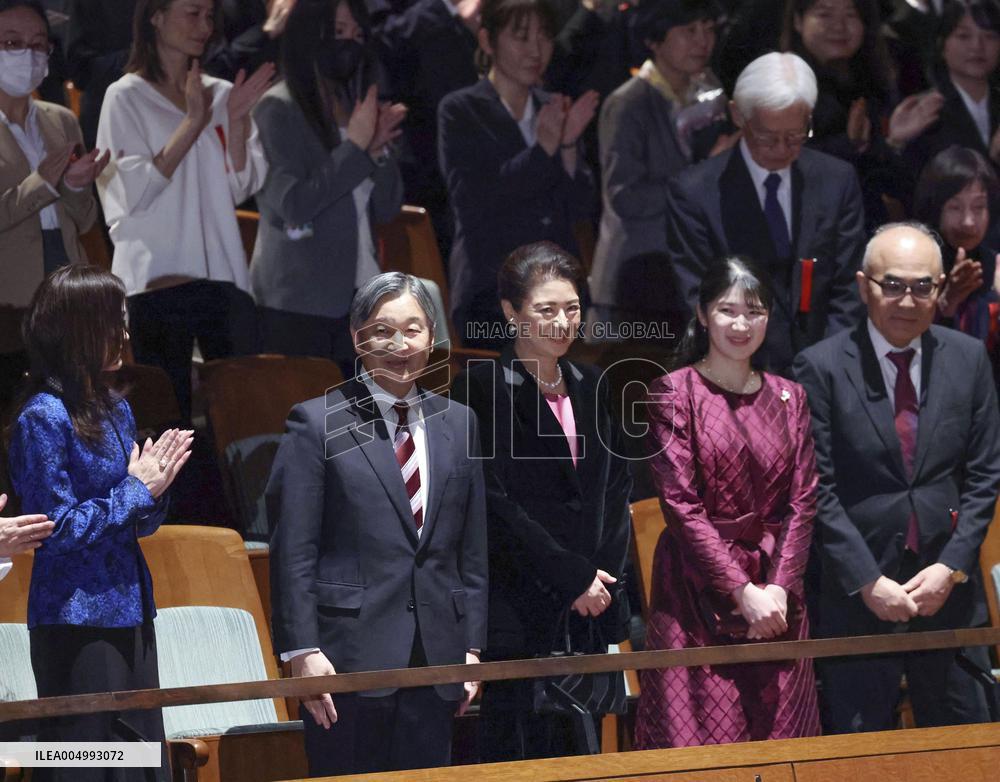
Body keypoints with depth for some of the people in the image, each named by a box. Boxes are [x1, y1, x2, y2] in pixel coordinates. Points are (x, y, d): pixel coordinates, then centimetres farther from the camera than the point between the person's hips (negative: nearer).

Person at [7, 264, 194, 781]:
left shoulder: (115, 412, 12)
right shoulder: (44, 418, -13)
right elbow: (59, 527, -15)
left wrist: (154, 486, -4)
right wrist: (136, 490, -9)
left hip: (129, 615, 8)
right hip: (77, 620, -8)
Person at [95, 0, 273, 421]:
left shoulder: (220, 95, 11)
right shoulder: (126, 98, -1)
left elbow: (242, 189, 6)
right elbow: (135, 193, -11)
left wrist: (237, 121, -8)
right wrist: (192, 123, -13)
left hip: (223, 275, 4)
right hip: (158, 277, -4)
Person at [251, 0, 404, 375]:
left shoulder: (358, 105, 14)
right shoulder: (278, 110, -5)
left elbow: (386, 209, 13)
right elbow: (290, 205, -15)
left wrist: (378, 150, -5)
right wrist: (355, 147, -13)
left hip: (357, 295, 6)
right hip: (298, 299, -6)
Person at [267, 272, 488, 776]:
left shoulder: (458, 424, 13)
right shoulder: (318, 423, -2)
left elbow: (473, 550, 15)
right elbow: (292, 552, -5)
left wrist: (472, 645, 10)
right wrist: (302, 651, -12)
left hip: (435, 658, 4)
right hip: (348, 654, -4)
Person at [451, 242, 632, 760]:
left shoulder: (591, 388, 15)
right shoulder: (481, 391, -5)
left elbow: (617, 489, 15)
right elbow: (494, 504, -10)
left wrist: (603, 575, 0)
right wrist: (573, 577, -11)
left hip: (588, 609, 6)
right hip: (517, 615, -6)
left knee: (576, 757, 5)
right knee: (515, 757, -7)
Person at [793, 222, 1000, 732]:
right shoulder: (822, 367, -6)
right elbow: (817, 489, -7)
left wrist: (951, 567, -5)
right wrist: (866, 583, -12)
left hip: (949, 593, 3)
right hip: (856, 596, -3)